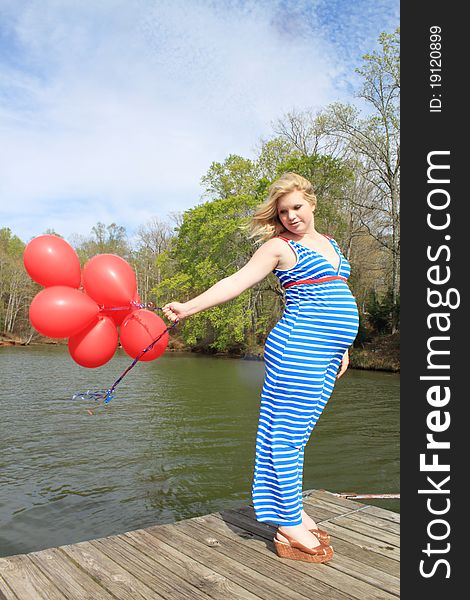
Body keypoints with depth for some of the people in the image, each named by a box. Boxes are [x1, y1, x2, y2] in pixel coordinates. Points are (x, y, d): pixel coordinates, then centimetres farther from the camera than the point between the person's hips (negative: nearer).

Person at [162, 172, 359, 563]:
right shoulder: (279, 247, -2)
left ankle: (293, 509, 25)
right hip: (298, 347, -7)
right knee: (288, 431, -3)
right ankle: (290, 528, 5)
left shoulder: (329, 243, 20)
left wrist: (342, 348, 22)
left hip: (326, 353, 7)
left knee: (299, 431, 13)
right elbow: (237, 281, -11)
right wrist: (190, 307, -22)